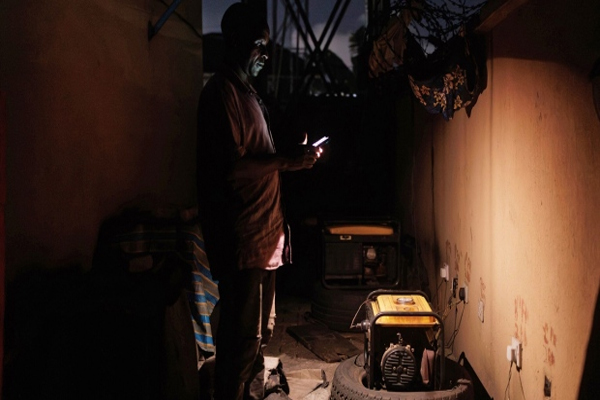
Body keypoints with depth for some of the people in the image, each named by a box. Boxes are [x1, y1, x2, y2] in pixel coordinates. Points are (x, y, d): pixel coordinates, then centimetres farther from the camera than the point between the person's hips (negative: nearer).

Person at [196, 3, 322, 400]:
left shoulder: (247, 91, 17)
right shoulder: (221, 92, -14)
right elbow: (233, 167, -22)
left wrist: (294, 156, 11)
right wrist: (289, 160, -17)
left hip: (264, 233, 10)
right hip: (242, 237, -10)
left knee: (260, 329, 18)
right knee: (242, 334, -2)